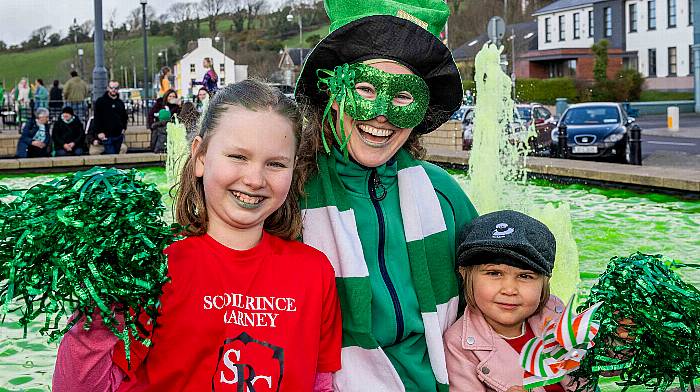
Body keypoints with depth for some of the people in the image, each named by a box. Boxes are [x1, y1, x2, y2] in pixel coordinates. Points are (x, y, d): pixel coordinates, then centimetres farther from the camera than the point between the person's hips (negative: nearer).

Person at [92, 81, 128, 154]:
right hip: (107, 136, -5)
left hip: (119, 135, 5)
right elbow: (97, 118, -7)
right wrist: (99, 132, -13)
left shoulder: (120, 102, 13)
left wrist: (124, 128, 11)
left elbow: (124, 117, 25)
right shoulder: (100, 101, -3)